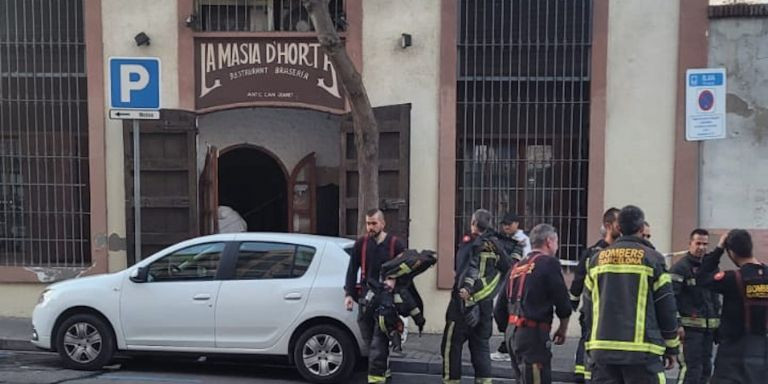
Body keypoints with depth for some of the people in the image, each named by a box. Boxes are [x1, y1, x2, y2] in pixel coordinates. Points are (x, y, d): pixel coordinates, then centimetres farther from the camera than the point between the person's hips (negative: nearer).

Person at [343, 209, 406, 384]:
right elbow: (352, 270, 6)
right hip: (366, 298, 4)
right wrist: (349, 294, -1)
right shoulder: (361, 244, 7)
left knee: (378, 341, -9)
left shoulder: (395, 244, 0)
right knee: (369, 339, 11)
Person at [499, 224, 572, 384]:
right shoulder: (549, 263, -6)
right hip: (533, 334, -8)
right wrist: (562, 329, 7)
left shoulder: (517, 266, 15)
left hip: (512, 333, 8)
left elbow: (502, 303, 16)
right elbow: (563, 302, -9)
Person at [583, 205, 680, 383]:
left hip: (602, 350, 4)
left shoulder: (597, 259, 9)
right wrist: (671, 347, 9)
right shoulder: (651, 258, -3)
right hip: (642, 351, -4)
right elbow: (666, 307, -2)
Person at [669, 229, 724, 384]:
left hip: (708, 327, 8)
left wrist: (717, 321, 21)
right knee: (690, 368, -12)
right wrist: (676, 325, -21)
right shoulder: (680, 267, -9)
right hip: (689, 327, -8)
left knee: (705, 367, 11)